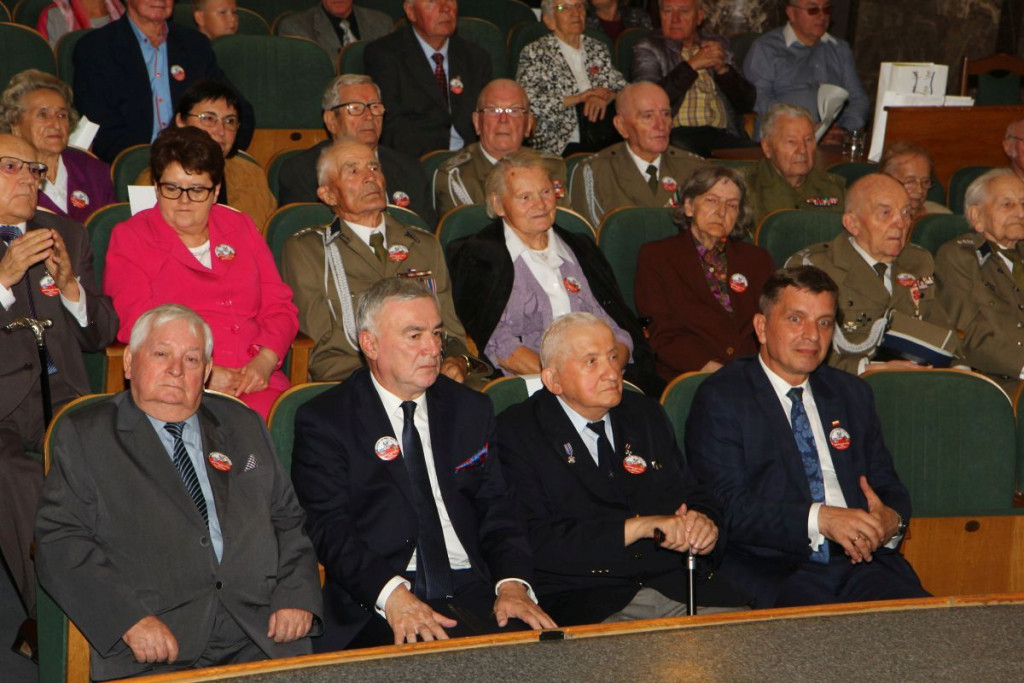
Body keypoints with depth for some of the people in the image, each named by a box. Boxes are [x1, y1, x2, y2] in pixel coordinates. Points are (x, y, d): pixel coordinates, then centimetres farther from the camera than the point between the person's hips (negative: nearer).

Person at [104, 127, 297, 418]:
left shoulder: (241, 228, 22)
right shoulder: (129, 238, 11)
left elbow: (279, 308, 17)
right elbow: (137, 324, -2)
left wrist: (265, 361, -5)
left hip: (255, 381, 3)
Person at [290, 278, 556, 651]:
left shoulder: (471, 409, 18)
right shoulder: (324, 421, 4)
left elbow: (496, 510, 13)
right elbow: (329, 528, -6)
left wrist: (513, 584, -7)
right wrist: (391, 593, -23)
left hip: (473, 593, 4)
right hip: (375, 610, -4)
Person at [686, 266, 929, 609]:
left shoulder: (853, 393, 22)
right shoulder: (720, 397, 3)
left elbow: (887, 486, 21)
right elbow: (726, 506, -8)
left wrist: (892, 521, -4)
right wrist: (820, 519, -19)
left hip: (859, 561, 5)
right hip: (770, 570, -5)